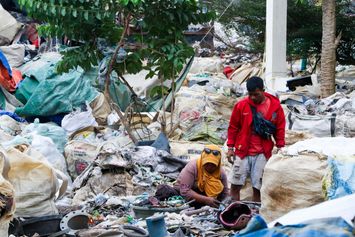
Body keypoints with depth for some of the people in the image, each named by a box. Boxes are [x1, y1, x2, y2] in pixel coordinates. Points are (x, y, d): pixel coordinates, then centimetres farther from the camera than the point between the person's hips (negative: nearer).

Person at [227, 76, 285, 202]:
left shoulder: (275, 105, -1)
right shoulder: (241, 105, -2)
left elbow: (280, 128, 6)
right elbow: (233, 127, 5)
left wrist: (280, 148, 4)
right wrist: (230, 147, 4)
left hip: (262, 153, 0)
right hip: (242, 151, 0)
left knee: (258, 187, 2)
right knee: (235, 185, 1)